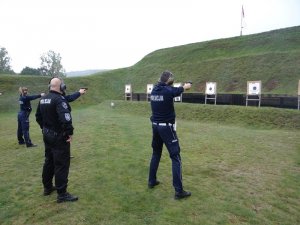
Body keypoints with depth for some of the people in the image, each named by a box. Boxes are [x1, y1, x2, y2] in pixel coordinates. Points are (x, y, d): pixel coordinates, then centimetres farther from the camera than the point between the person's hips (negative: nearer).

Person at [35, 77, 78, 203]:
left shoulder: (43, 99, 8)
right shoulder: (59, 99, -21)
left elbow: (38, 117, 17)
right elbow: (65, 118, -33)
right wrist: (70, 132, -22)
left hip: (47, 135, 9)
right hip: (59, 136, -9)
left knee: (49, 161, 21)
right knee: (61, 164, -2)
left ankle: (47, 187, 35)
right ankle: (62, 194, 5)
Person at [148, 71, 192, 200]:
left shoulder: (154, 90, 3)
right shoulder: (169, 90, -15)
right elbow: (181, 89, 7)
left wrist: (182, 87, 29)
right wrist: (186, 86, 29)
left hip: (155, 126, 7)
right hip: (166, 127, -7)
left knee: (156, 154, 21)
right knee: (175, 157, -1)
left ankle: (151, 181, 32)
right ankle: (179, 191, 1)